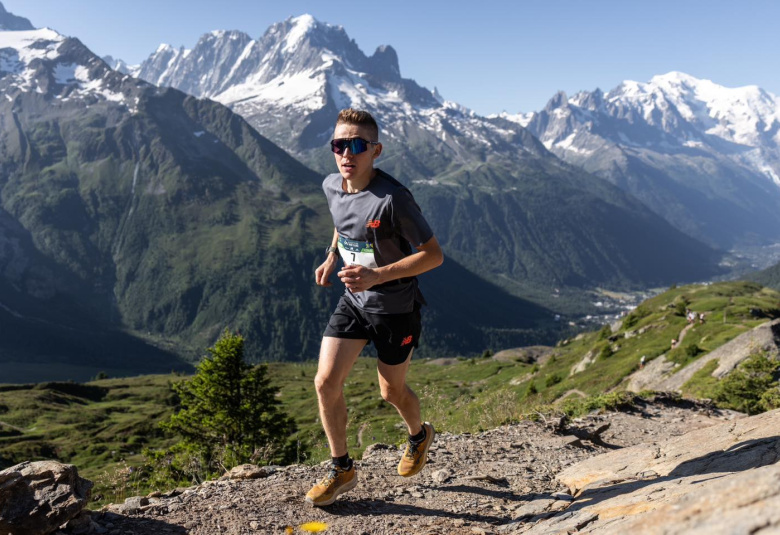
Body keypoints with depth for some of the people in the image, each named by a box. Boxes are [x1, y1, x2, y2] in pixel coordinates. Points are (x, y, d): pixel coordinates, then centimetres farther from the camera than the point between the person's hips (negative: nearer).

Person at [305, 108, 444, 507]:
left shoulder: (392, 198, -26)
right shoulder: (331, 186, -4)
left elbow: (433, 255, -23)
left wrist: (377, 275, -31)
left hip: (395, 306, -5)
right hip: (353, 300, 6)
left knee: (391, 391, 12)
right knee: (325, 382, -3)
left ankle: (419, 435, 47)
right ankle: (342, 469, 18)